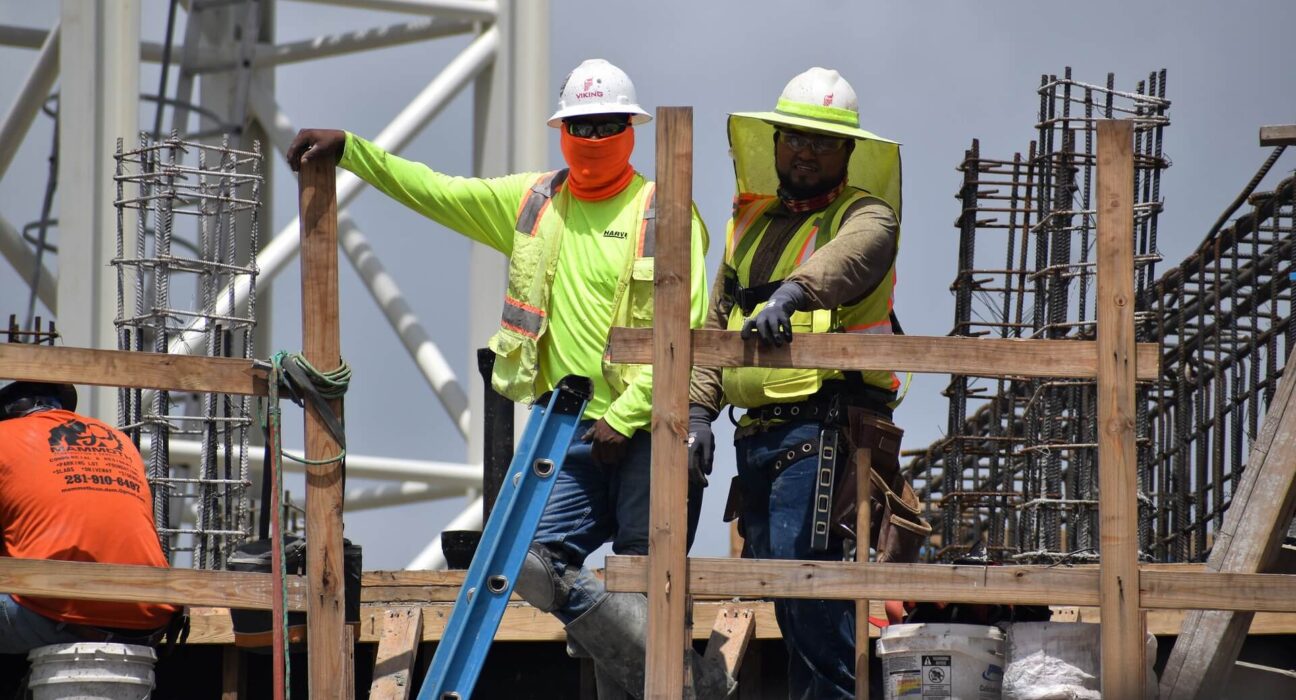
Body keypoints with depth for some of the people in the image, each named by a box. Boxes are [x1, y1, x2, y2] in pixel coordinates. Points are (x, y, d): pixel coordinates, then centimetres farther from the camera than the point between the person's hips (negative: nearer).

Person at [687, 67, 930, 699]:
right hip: (758, 433, 7)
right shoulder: (751, 225, 22)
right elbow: (717, 325, 20)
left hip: (824, 423, -7)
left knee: (802, 567, -17)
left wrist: (792, 292, -43)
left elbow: (850, 254, -25)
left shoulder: (863, 215, 0)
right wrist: (699, 409, 8)